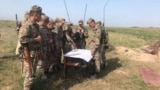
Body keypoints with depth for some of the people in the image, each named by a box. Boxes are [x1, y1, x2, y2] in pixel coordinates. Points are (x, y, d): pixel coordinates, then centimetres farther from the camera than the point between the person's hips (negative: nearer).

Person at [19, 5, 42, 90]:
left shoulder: (36, 25, 11)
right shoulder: (26, 25, -17)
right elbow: (22, 39, -26)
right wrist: (36, 39, -19)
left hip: (36, 53, 9)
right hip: (29, 53, -9)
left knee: (33, 73, 21)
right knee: (29, 74, 0)